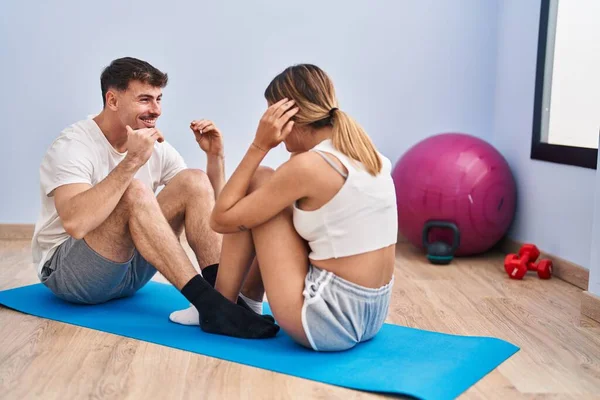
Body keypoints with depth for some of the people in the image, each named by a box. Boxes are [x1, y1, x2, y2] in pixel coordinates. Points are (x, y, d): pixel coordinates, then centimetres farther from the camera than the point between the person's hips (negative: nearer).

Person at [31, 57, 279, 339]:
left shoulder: (158, 148, 2)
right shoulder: (72, 146, -17)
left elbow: (209, 211, 3)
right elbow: (75, 223, -37)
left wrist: (214, 157, -11)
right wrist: (132, 161, -38)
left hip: (130, 266, 6)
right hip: (66, 271, -6)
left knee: (194, 181, -12)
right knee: (134, 192, -33)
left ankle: (223, 292, -25)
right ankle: (208, 304, -37)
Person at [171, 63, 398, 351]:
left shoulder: (307, 166, -18)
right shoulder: (368, 155, 6)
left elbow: (221, 219, -8)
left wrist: (259, 145, -8)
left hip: (328, 320, -8)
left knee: (258, 183, 2)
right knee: (265, 189, 18)